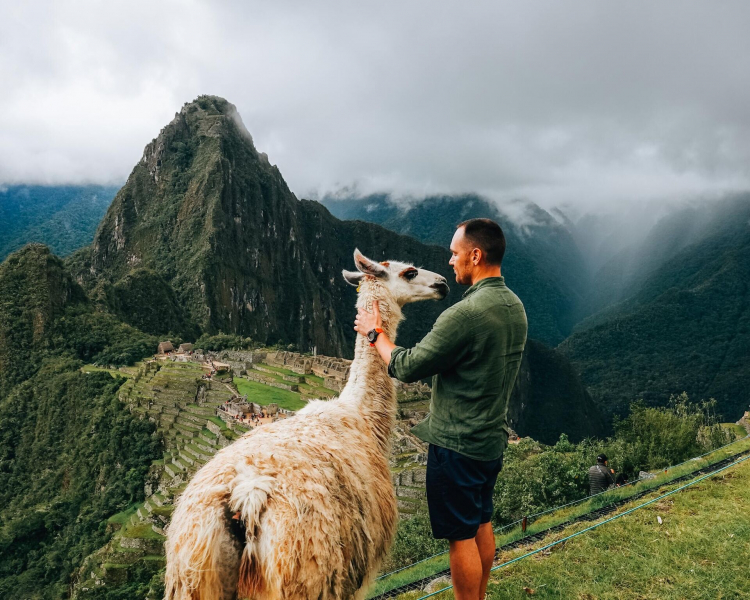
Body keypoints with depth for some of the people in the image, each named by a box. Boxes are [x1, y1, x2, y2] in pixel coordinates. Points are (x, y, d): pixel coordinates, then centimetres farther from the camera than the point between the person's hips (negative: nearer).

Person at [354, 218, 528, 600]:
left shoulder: (465, 314, -27)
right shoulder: (515, 307, 2)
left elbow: (406, 368, -19)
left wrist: (375, 333, -3)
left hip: (457, 445, -9)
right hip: (493, 439, 9)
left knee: (461, 536, 7)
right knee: (482, 525, 22)